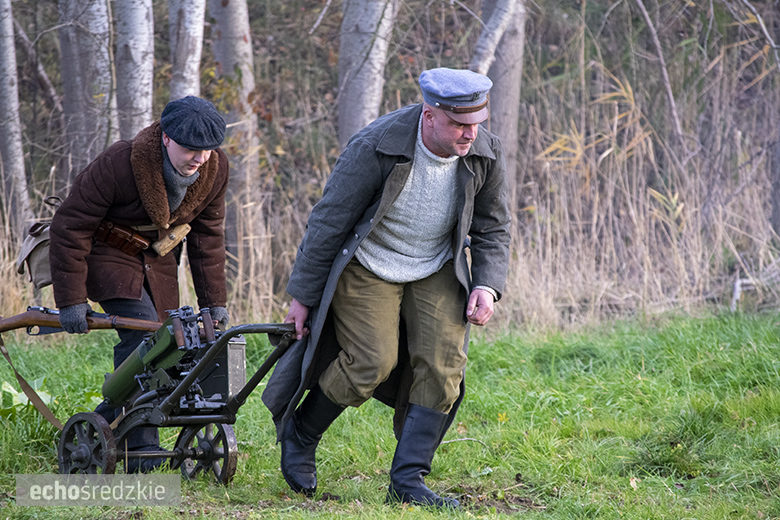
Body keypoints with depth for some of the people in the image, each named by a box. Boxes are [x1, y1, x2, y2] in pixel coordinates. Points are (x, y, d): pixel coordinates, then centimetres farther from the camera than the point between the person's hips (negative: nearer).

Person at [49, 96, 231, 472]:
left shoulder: (215, 169, -14)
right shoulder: (119, 164, -32)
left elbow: (208, 236, 0)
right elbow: (71, 225, -23)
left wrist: (214, 301, -1)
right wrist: (71, 298, -23)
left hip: (158, 259, 6)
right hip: (108, 254, -6)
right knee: (142, 332, -23)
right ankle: (140, 448, -19)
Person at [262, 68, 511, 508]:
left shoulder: (485, 154, -14)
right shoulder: (375, 149, -27)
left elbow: (492, 229, 2)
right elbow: (328, 223, -16)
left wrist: (486, 286, -14)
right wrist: (303, 297, -11)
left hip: (436, 272, 4)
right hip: (368, 267, -4)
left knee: (444, 364, -11)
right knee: (372, 362, -16)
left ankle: (408, 481, -5)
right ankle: (299, 434, 12)